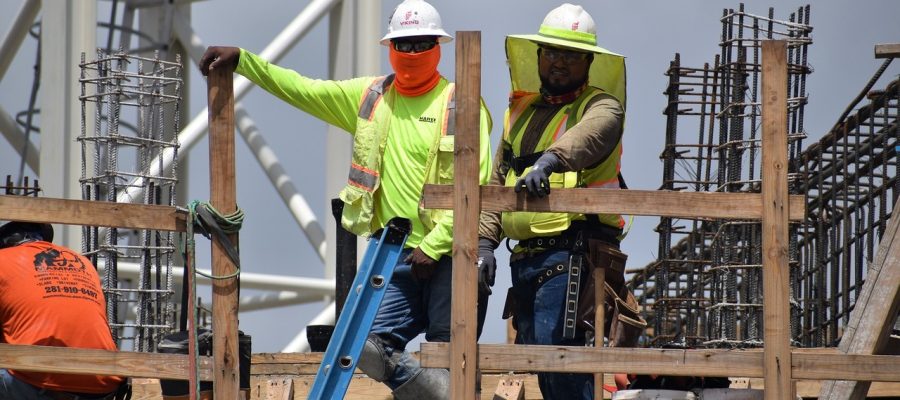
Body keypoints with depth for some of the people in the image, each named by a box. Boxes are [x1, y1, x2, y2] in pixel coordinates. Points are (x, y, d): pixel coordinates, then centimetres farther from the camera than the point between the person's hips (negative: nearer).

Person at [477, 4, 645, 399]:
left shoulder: (600, 106, -1)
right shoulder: (522, 111, 21)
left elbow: (589, 134, -26)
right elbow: (498, 179, 21)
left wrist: (551, 159, -45)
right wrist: (485, 238, 8)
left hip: (571, 251, -7)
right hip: (524, 256, 7)